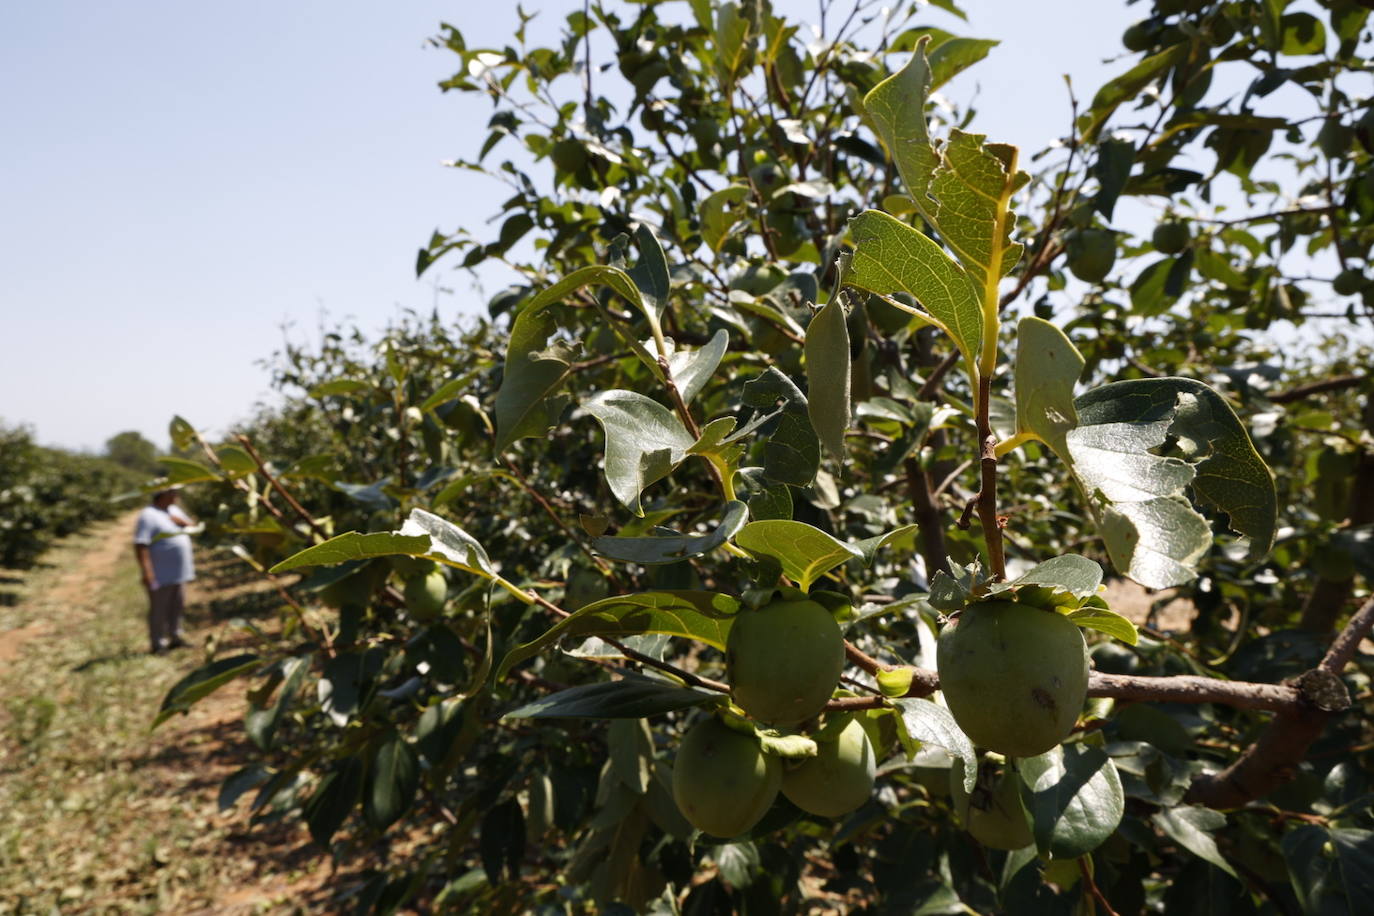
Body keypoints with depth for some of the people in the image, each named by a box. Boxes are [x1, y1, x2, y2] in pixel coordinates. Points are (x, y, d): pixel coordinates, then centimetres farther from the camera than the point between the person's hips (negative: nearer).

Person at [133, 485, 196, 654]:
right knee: (159, 610, -2)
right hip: (161, 575, -8)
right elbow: (140, 545, -20)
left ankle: (176, 638, 24)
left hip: (179, 572, 8)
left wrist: (182, 522, -4)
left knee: (178, 607, 14)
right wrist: (146, 571, -25)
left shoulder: (174, 510, 14)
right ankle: (158, 644, 4)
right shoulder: (148, 515, -13)